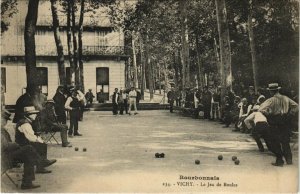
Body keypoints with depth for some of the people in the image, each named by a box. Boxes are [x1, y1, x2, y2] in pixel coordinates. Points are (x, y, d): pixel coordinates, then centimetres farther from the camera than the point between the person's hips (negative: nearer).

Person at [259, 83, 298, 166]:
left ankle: (279, 161, 9)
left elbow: (262, 110, -22)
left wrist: (269, 116, -8)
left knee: (276, 142, 7)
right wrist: (290, 115, 4)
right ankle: (289, 159, 20)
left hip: (275, 123, -5)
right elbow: (296, 106, 3)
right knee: (285, 141, 17)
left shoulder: (271, 100, -11)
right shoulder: (286, 98, 4)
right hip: (286, 122, 5)